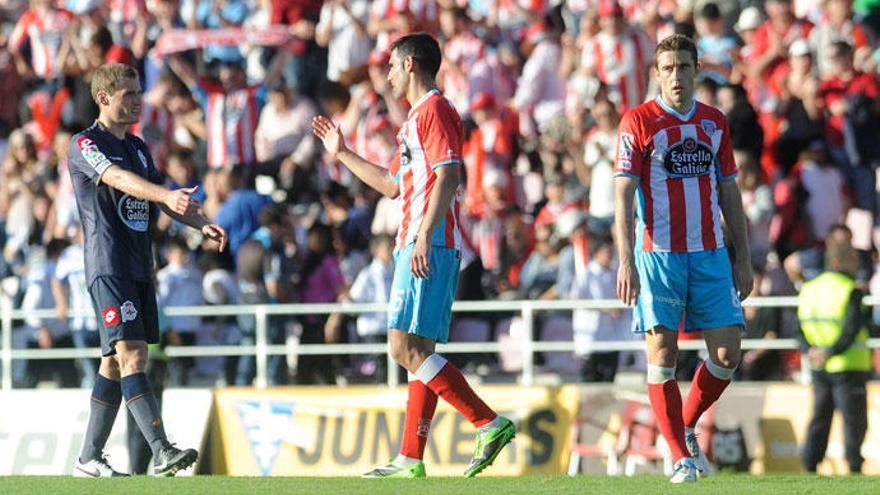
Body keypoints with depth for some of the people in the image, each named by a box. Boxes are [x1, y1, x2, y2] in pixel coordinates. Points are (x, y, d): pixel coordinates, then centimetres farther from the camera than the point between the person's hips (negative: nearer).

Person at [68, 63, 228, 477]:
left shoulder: (138, 147, 18)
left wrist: (201, 224, 2)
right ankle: (161, 452, -26)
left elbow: (161, 199, 20)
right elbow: (119, 179, -25)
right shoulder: (86, 144, -7)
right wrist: (167, 195, -42)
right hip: (108, 267, -8)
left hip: (139, 268, 9)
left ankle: (89, 458, 16)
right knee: (131, 354, -17)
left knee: (116, 361, 10)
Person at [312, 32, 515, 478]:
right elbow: (393, 184, 34)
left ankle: (490, 424, -17)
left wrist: (424, 236, -25)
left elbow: (449, 176, -19)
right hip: (417, 246, 11)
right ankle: (410, 460, 6)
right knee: (416, 352, 7)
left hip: (430, 246, -11)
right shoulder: (416, 118, 24)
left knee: (407, 349, -15)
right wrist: (342, 153, 38)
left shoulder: (435, 110, -7)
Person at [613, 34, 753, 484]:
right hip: (658, 255, -4)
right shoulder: (638, 122, -3)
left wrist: (743, 259, 12)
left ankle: (686, 428, 21)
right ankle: (681, 458, 3)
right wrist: (626, 261, -16)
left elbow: (729, 193, 16)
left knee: (726, 353, -2)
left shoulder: (715, 123, 11)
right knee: (663, 354, -5)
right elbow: (623, 195, -7)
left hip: (710, 255, 4)